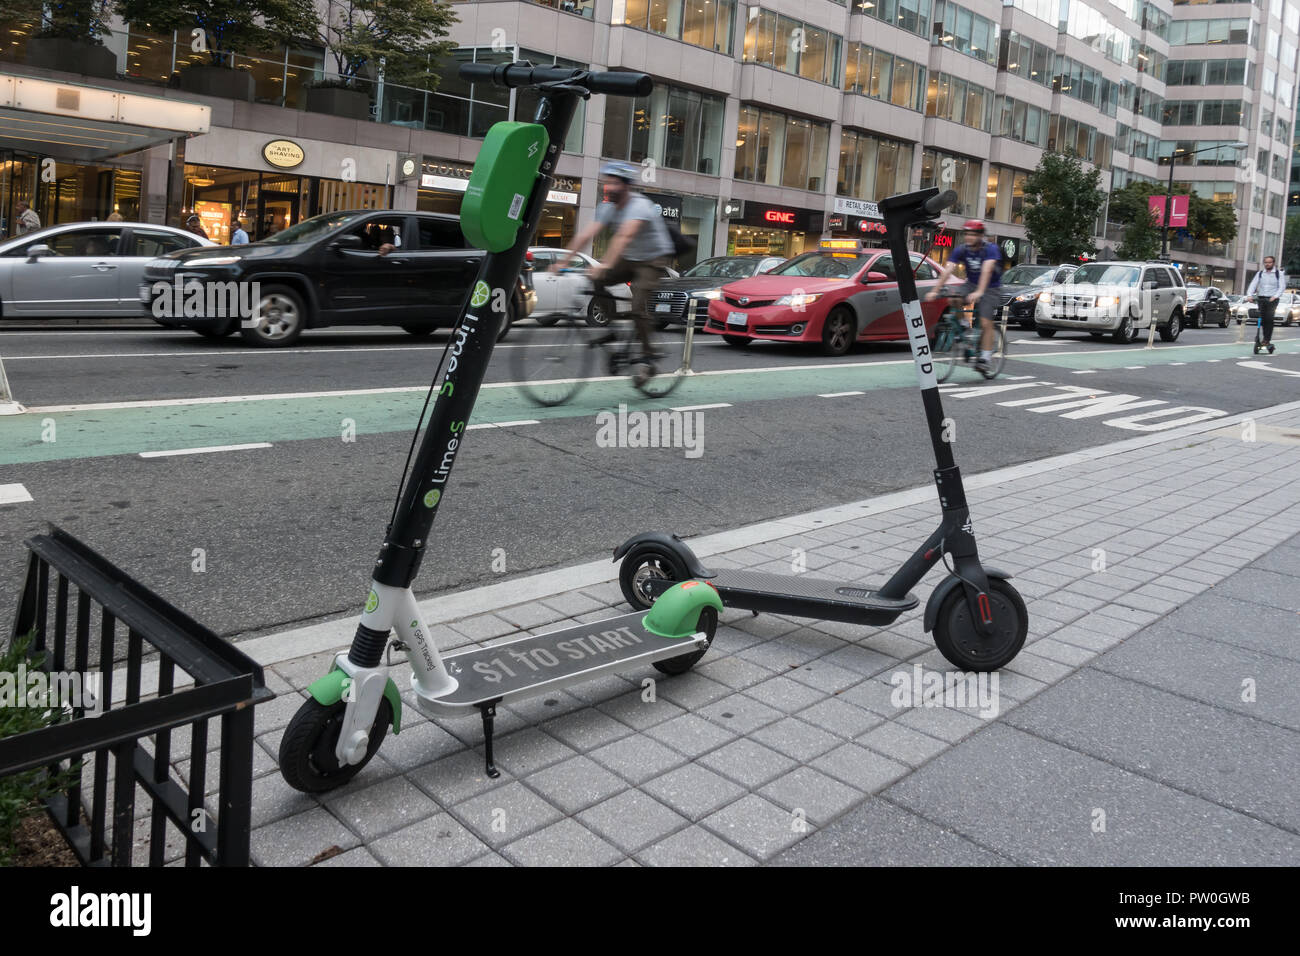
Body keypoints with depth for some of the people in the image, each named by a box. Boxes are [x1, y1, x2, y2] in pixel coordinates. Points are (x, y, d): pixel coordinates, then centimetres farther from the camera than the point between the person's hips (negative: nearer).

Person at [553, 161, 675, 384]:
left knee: (638, 306, -23)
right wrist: (563, 258, -25)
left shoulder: (640, 206, -26)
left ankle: (647, 358, -10)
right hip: (630, 259, 7)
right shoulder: (608, 207, -3)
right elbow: (587, 234, -13)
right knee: (596, 281, -15)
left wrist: (604, 265, -53)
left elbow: (624, 237, -41)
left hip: (654, 259, -7)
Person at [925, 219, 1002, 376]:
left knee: (986, 323, -15)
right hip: (971, 284, 4)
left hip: (990, 287, -4)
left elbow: (986, 270, -36)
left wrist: (979, 292, -51)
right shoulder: (961, 250, -10)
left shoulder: (991, 249, -22)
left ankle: (984, 359, -7)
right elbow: (947, 270, -19)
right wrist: (935, 291, -31)